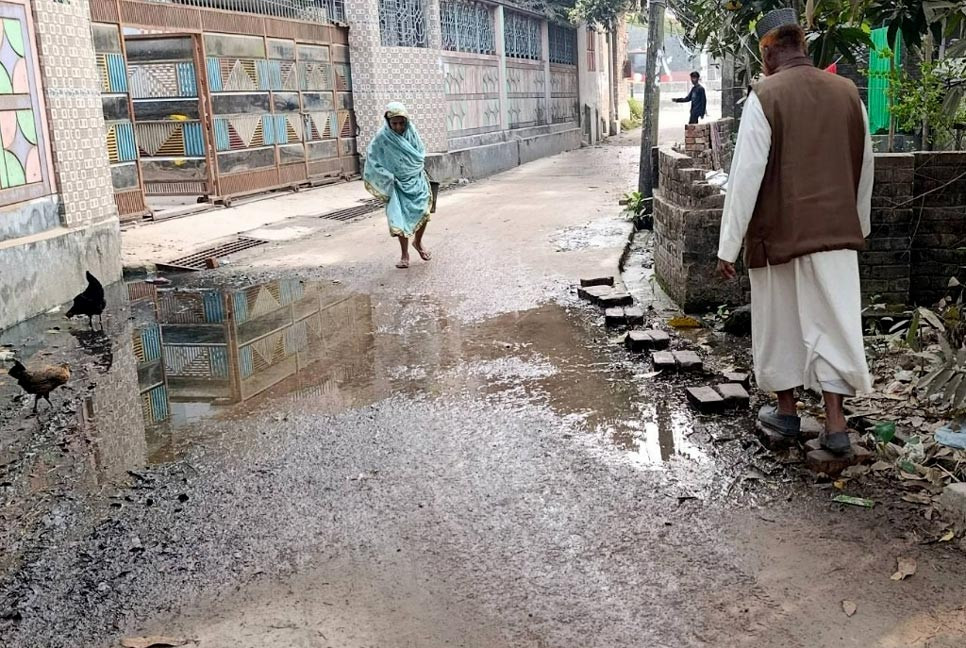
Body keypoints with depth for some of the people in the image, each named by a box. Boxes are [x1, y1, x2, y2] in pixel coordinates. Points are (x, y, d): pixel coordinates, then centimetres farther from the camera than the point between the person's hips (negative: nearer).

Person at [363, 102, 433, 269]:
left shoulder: (411, 131, -5)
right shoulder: (382, 137, -14)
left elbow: (421, 153, 10)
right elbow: (372, 159, -8)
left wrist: (419, 169, 2)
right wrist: (388, 177, -12)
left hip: (416, 179, 2)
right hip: (397, 183, -2)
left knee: (423, 211, -10)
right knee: (399, 216, -6)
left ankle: (418, 242, 18)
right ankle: (405, 254, 8)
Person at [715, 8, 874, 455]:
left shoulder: (765, 96, -11)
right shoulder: (847, 92, 5)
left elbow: (746, 173, -14)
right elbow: (864, 166, 13)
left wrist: (728, 245, -9)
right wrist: (860, 224, 27)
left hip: (780, 230, -3)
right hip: (836, 230, 4)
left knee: (780, 322, 12)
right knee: (832, 321, 7)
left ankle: (786, 411, 26)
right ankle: (835, 423, 5)